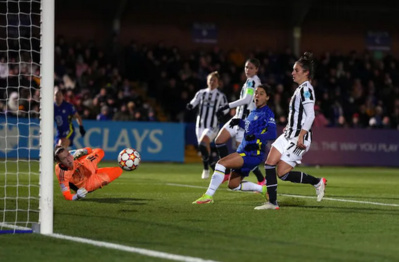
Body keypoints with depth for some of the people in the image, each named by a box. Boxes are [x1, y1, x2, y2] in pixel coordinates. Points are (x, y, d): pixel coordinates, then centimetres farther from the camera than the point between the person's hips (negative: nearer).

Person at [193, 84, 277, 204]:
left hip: (254, 154, -9)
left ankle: (208, 196, -21)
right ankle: (263, 189, 24)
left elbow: (272, 134, -22)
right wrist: (239, 122, 20)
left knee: (222, 163, -23)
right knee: (233, 185, 10)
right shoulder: (253, 112, 17)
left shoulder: (267, 113, -9)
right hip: (243, 151, 10)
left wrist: (256, 136, -37)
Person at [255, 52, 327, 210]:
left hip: (299, 138, -9)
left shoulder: (306, 89, -13)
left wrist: (301, 136, -25)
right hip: (289, 135, 9)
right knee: (269, 163, 0)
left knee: (283, 173, -9)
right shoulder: (300, 88, 15)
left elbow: (310, 115, -21)